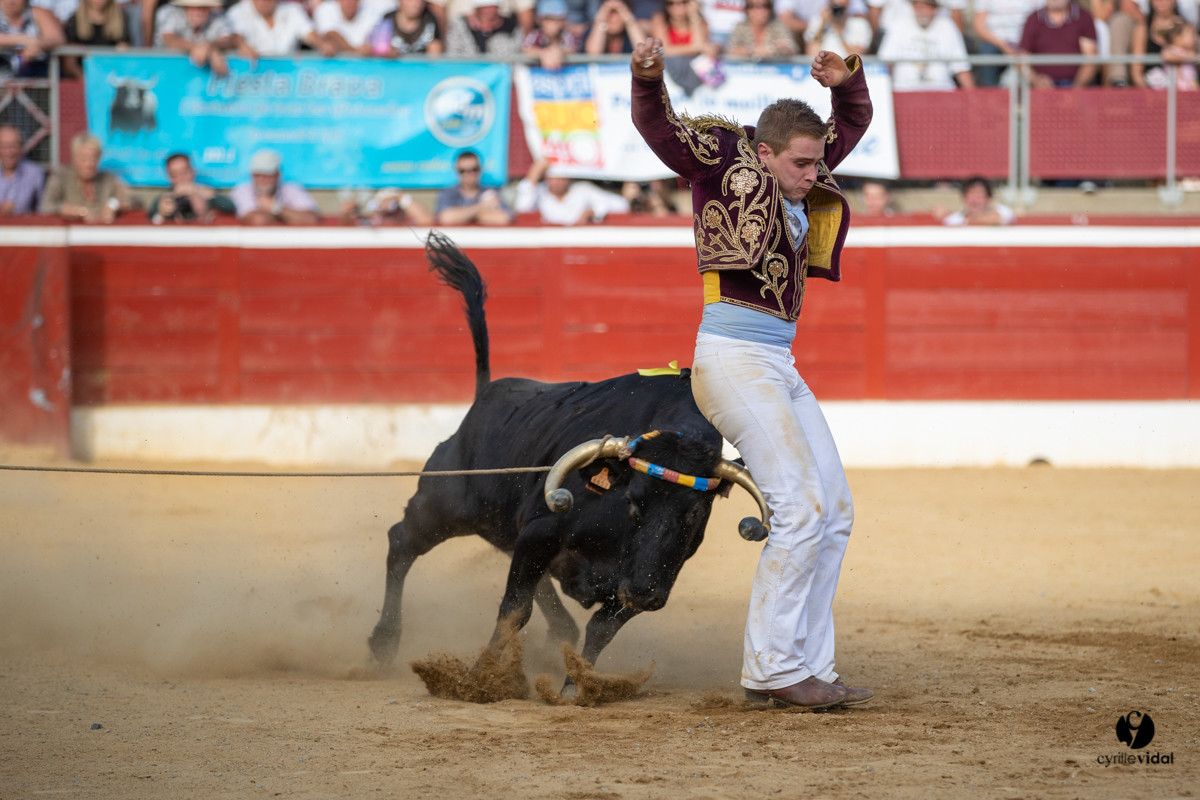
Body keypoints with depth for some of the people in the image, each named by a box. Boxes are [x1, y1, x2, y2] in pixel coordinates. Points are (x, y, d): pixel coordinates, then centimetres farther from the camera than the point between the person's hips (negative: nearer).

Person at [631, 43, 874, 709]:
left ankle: (810, 668, 12)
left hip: (779, 370, 9)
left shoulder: (798, 176, 14)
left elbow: (854, 122, 25)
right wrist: (649, 79, -39)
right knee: (802, 505, -15)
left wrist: (847, 80, 4)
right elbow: (662, 129, -19)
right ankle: (769, 667, -12)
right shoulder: (727, 161, -5)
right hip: (732, 358, -9)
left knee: (834, 511, 9)